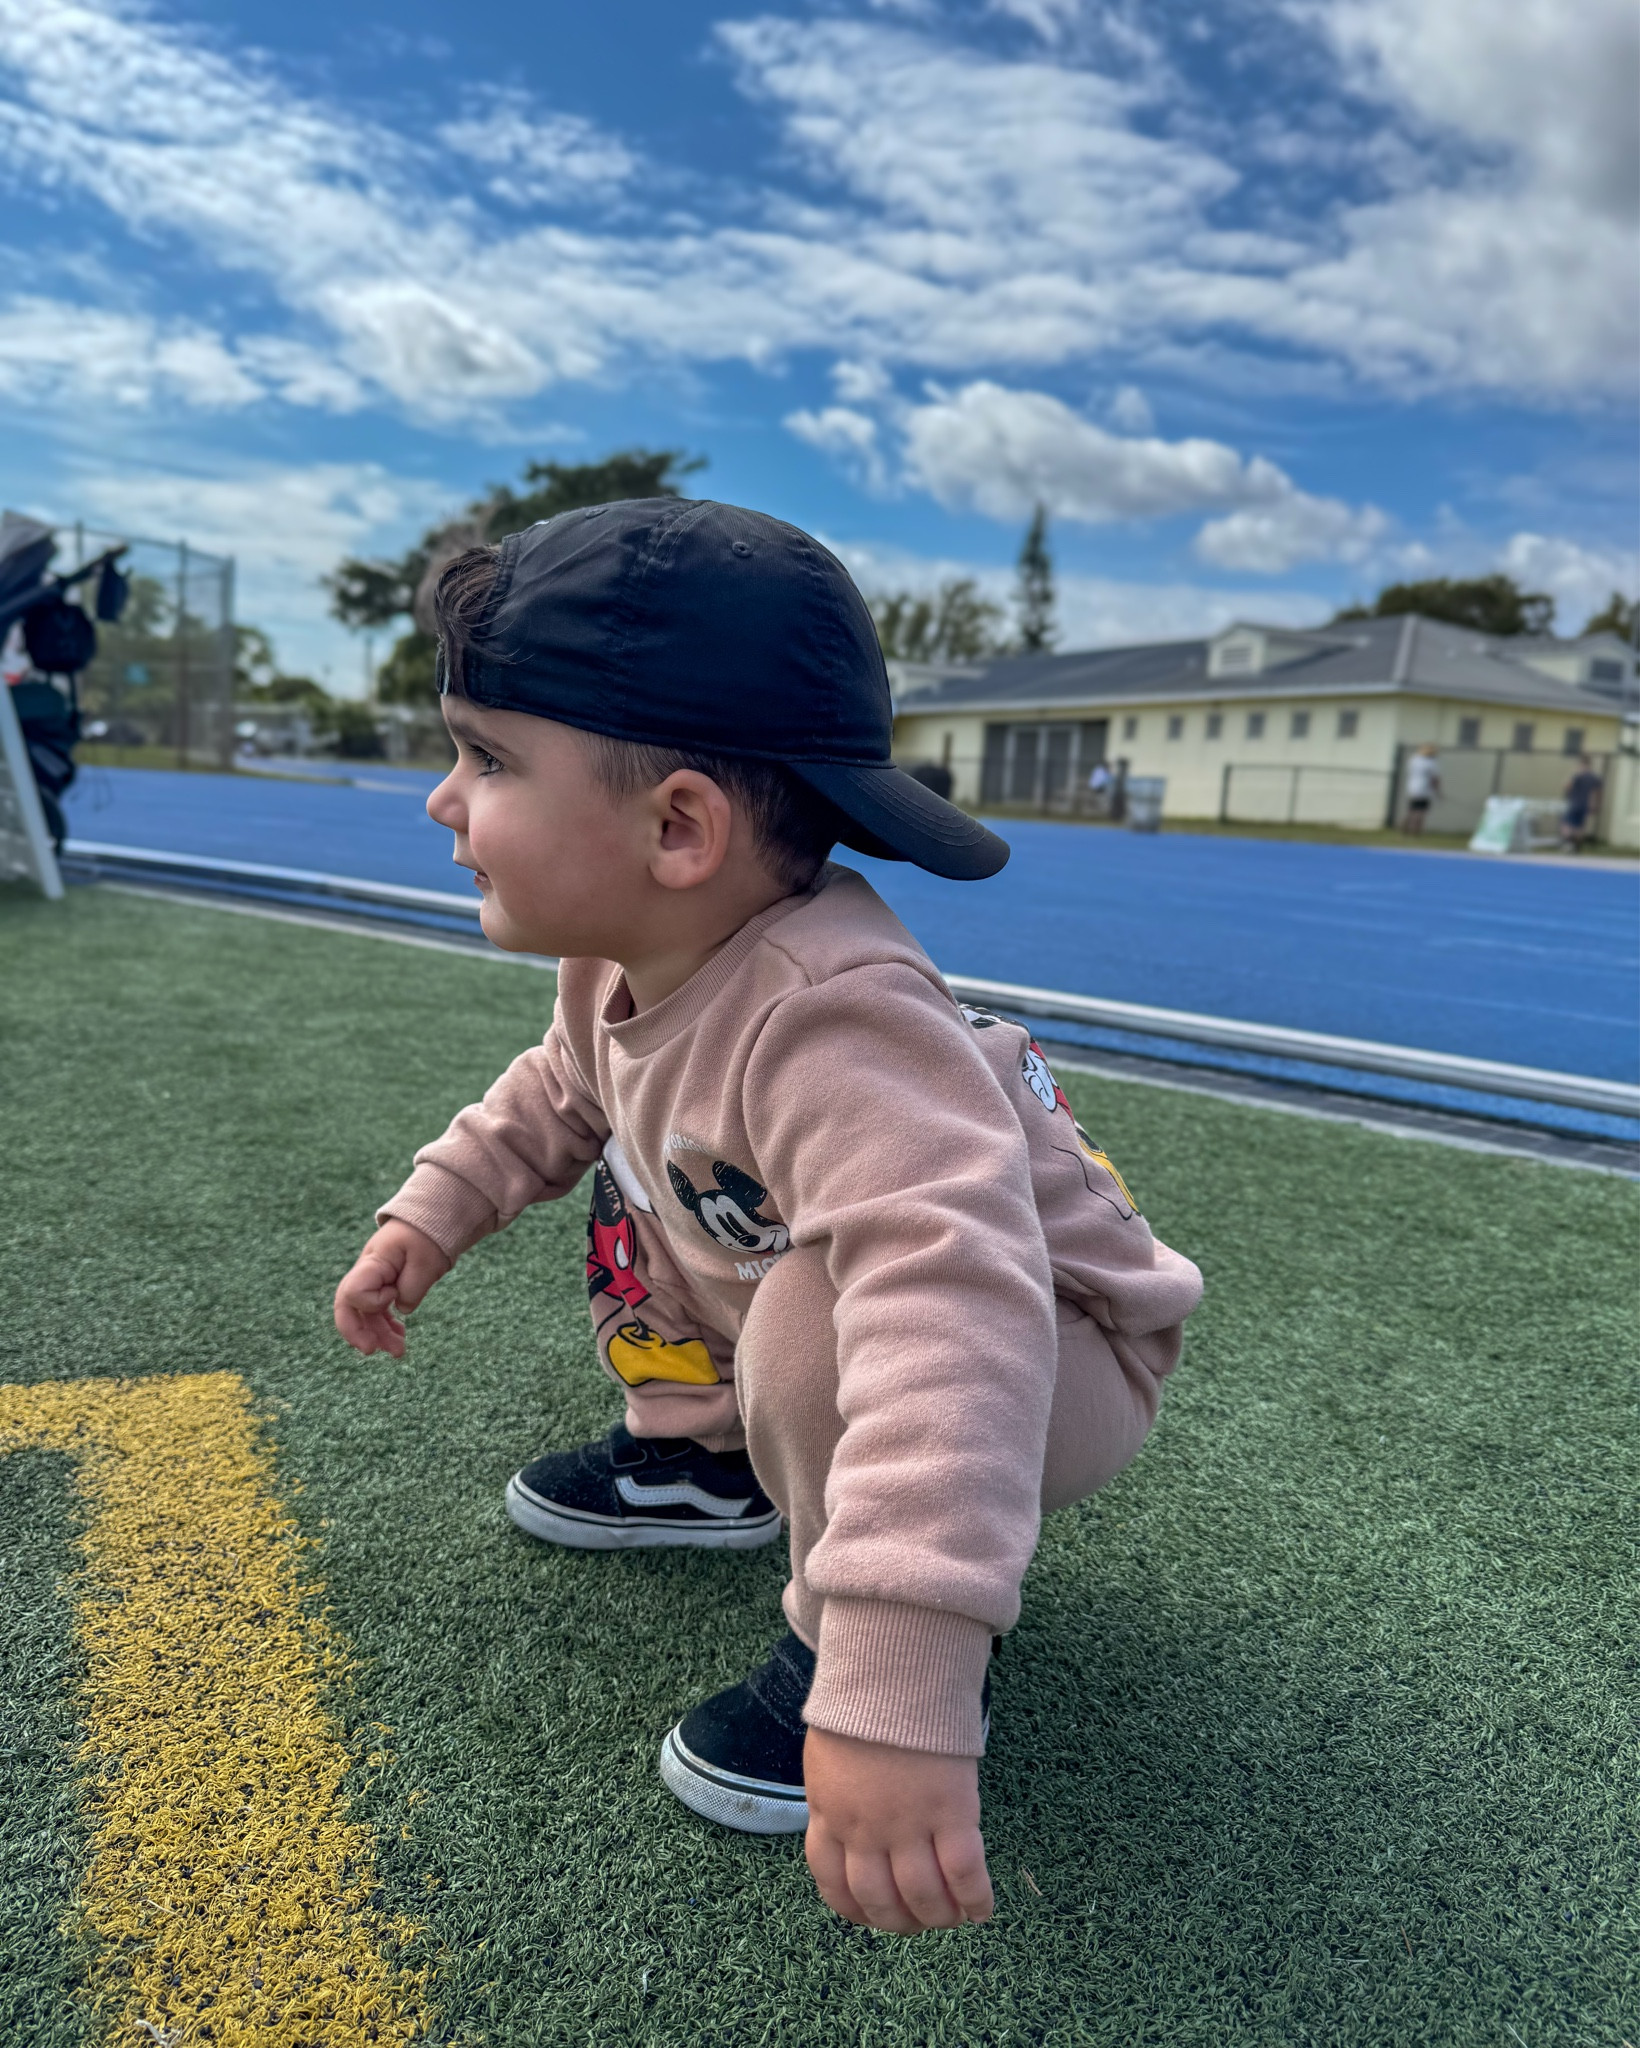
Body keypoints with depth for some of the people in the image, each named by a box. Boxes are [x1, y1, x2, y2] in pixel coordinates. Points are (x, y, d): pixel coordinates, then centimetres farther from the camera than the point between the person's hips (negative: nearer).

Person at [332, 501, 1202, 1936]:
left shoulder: (835, 1024, -40)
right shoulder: (620, 962, -10)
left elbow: (952, 1305, -53)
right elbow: (562, 1093, 13)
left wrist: (896, 1691, -58)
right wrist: (435, 1212, 6)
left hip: (1056, 1360, -7)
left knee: (818, 1318, -35)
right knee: (640, 1186, 9)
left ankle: (836, 1657, -7)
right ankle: (705, 1458, 25)